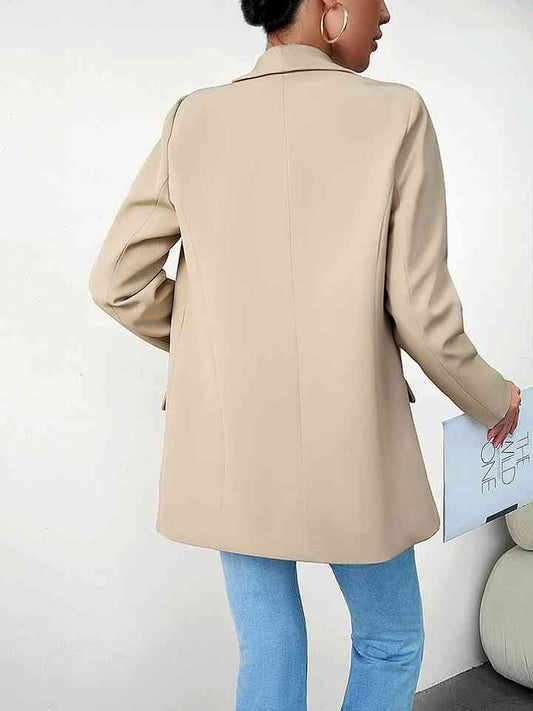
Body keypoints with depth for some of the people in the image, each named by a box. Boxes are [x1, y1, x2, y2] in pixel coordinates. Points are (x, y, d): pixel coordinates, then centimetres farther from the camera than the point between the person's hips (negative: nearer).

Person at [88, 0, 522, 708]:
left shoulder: (193, 121, -3)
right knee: (391, 645, 21)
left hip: (228, 447, 3)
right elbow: (420, 309, -12)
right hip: (348, 452, -3)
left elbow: (117, 280, -1)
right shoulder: (396, 116, -11)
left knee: (269, 652, 18)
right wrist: (491, 399, 7)